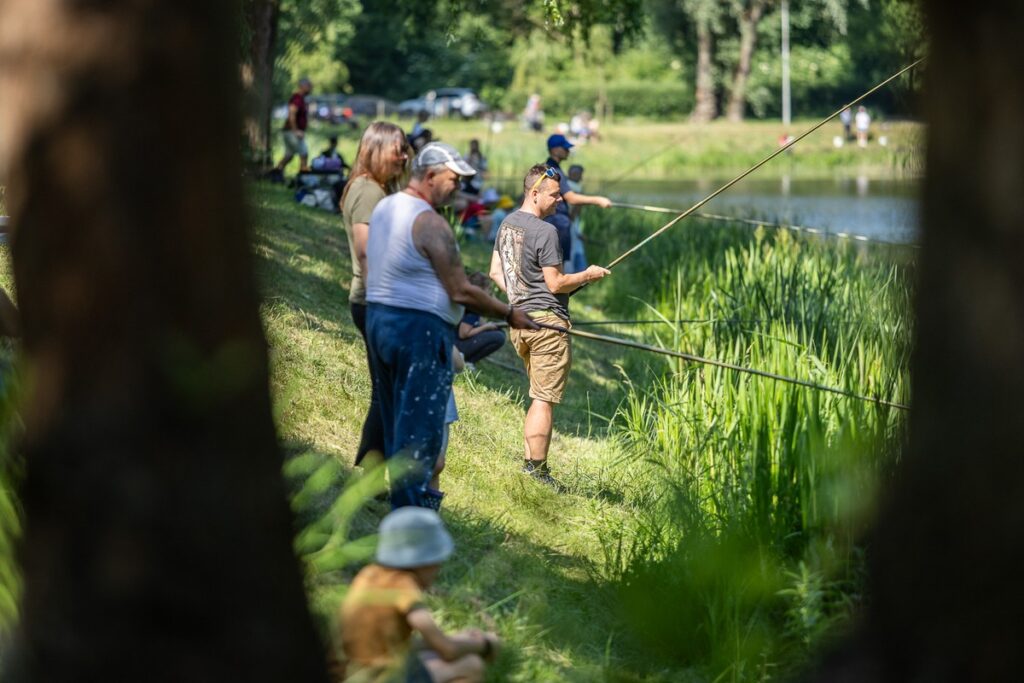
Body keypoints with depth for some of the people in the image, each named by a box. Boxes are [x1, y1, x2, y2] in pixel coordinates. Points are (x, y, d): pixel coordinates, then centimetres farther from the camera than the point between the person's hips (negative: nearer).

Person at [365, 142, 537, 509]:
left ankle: (402, 499, 25)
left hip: (377, 317, 9)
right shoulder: (430, 222, -17)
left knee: (395, 420, 16)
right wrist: (509, 314, -5)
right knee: (420, 427, -5)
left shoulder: (383, 207, 11)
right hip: (419, 328, -9)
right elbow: (461, 293, -17)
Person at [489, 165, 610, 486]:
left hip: (518, 322, 9)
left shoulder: (507, 224, 11)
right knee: (544, 399, -4)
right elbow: (555, 283, -14)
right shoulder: (545, 231, -16)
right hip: (546, 321, -9)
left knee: (540, 396, 18)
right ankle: (536, 470, -4)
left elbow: (495, 272, 18)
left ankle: (532, 465, 16)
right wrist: (588, 275, 0)